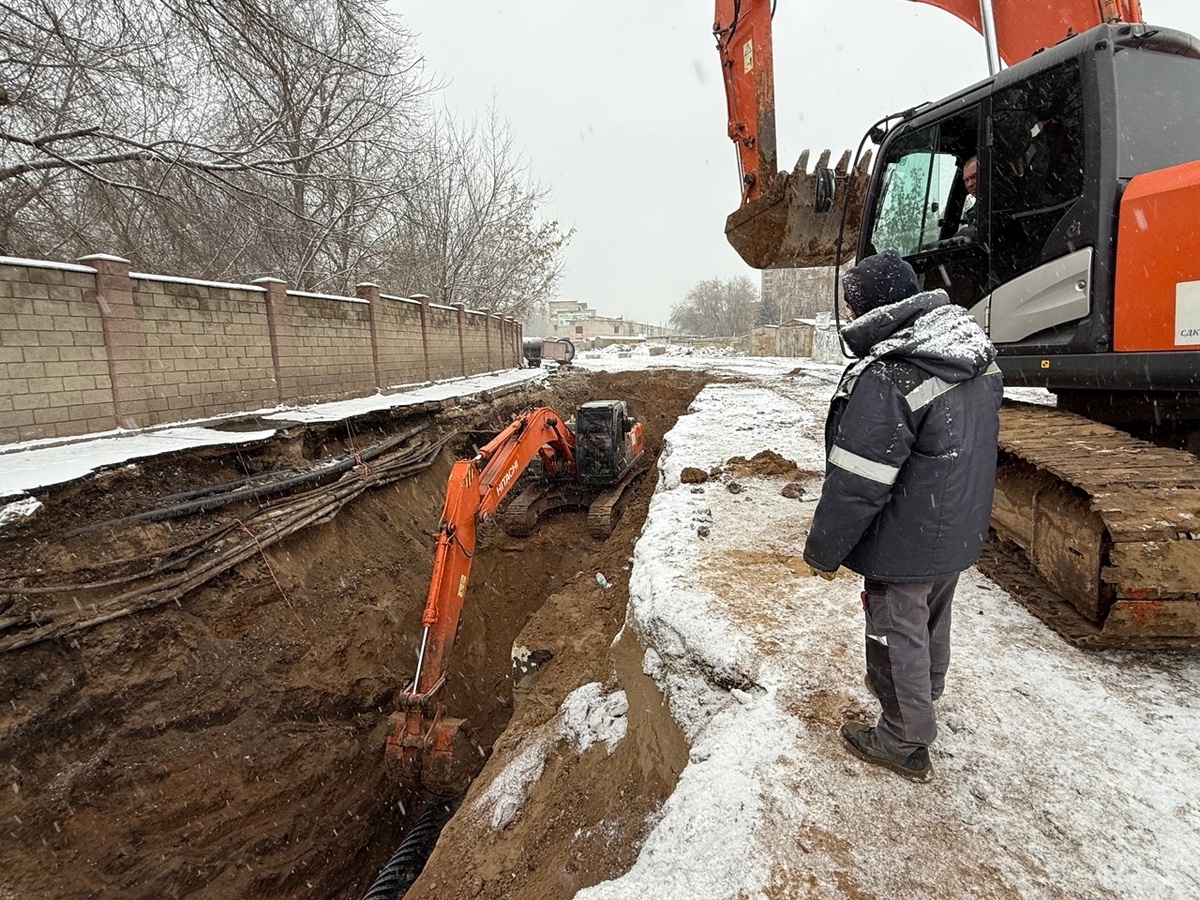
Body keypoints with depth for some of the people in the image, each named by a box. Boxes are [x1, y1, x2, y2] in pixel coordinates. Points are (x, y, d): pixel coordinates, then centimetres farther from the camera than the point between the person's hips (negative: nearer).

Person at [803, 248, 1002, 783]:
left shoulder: (887, 377, -29)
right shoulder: (979, 354, 0)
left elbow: (856, 484, -27)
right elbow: (978, 443, 12)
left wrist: (824, 552, -15)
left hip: (905, 543, -9)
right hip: (960, 532, 9)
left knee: (898, 637, 10)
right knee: (933, 622, 28)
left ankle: (904, 744, 29)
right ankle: (924, 695, 52)